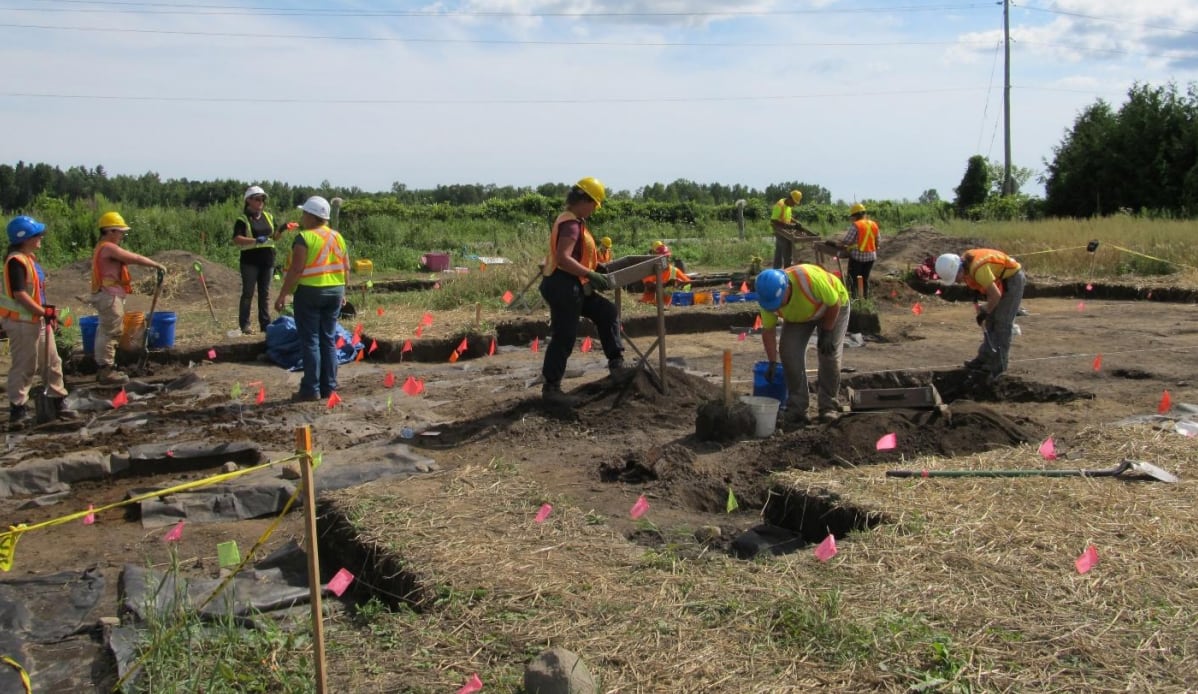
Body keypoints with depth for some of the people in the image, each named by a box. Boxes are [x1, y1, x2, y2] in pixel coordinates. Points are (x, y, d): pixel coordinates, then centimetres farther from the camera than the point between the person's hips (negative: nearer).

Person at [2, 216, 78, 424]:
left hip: (38, 320, 10)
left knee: (52, 363, 13)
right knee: (24, 367, 0)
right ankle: (17, 408, 11)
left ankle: (58, 403, 21)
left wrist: (47, 313, 14)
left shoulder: (30, 258, 12)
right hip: (22, 323, -10)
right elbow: (19, 294, -24)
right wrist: (43, 312, -21)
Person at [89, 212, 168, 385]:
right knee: (110, 333, -8)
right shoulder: (109, 248, -15)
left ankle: (103, 369, 20)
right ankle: (106, 371, -5)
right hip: (110, 297, -11)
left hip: (107, 296, 11)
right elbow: (136, 259, -16)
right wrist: (157, 265, -7)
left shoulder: (103, 248, 18)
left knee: (105, 332, 14)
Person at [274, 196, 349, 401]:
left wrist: (282, 295, -13)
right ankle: (329, 388, 14)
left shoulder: (304, 238, -12)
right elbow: (346, 268, 11)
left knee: (310, 341, -1)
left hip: (309, 292, -6)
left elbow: (296, 270, -17)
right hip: (334, 292, 6)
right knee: (329, 340, 11)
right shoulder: (337, 237, 9)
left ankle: (311, 389, 0)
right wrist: (341, 293, 21)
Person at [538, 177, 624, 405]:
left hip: (574, 286, 11)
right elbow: (563, 258, -29)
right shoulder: (571, 224, -17)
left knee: (607, 311, 15)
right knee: (563, 338, -5)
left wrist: (596, 266, 20)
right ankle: (551, 388, 3)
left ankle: (616, 362, 20)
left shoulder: (575, 221, 15)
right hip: (563, 286, -11)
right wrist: (592, 276, -30)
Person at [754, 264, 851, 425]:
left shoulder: (810, 278, -43)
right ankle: (797, 408, -2)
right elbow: (768, 330, -16)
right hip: (798, 316, 4)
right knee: (789, 351, -12)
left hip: (834, 307, -3)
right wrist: (772, 362, -20)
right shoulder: (768, 295, -29)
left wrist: (826, 333, -21)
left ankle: (829, 408, 2)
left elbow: (834, 303, -27)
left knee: (830, 354, -12)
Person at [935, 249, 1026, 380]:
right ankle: (984, 358, 18)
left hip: (1013, 279, -9)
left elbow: (996, 295, -31)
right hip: (1001, 280, 9)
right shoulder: (964, 261, -8)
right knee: (991, 320, 11)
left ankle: (998, 365, -3)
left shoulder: (978, 269, -36)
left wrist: (985, 312, -17)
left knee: (1002, 322, -8)